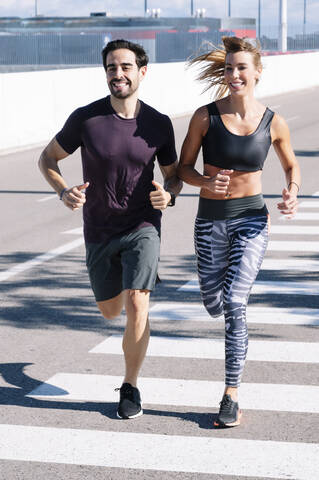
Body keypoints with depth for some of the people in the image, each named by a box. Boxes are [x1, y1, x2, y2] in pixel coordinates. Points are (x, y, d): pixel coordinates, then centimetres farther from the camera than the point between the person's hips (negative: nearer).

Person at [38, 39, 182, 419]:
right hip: (99, 232, 2)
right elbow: (47, 159, 1)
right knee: (110, 311, 18)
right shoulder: (85, 118, -11)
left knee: (136, 306, -19)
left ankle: (130, 387, 0)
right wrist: (64, 192, -19)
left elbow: (173, 174, 7)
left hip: (142, 227, -1)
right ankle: (129, 280, 56)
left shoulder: (158, 124, -7)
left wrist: (168, 194, -17)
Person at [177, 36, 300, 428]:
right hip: (210, 220, 1)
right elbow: (183, 168, -1)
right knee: (214, 306, 13)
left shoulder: (273, 123, -6)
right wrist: (207, 182, -22)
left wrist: (292, 193, -10)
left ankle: (231, 397, -7)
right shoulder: (205, 117, -10)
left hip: (251, 219, -1)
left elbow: (291, 165, 11)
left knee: (234, 304, -14)